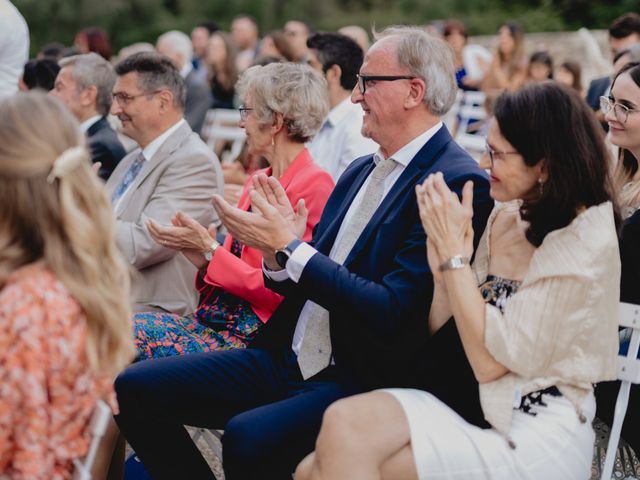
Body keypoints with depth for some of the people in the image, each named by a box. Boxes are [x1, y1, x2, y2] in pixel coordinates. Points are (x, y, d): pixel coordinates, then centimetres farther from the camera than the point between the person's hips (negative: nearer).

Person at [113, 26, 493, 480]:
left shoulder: (460, 183, -13)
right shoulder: (361, 171, 14)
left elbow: (391, 312, -21)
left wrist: (290, 248, -18)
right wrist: (277, 252, -6)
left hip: (365, 380, -8)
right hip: (291, 358, 9)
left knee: (248, 436, -34)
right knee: (135, 387, -1)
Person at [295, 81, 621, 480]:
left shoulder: (584, 244, -13)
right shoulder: (507, 215, 8)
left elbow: (489, 361, -15)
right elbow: (441, 334, 6)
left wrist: (452, 251, -13)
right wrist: (444, 251, -8)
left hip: (532, 441, -6)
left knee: (345, 428, -22)